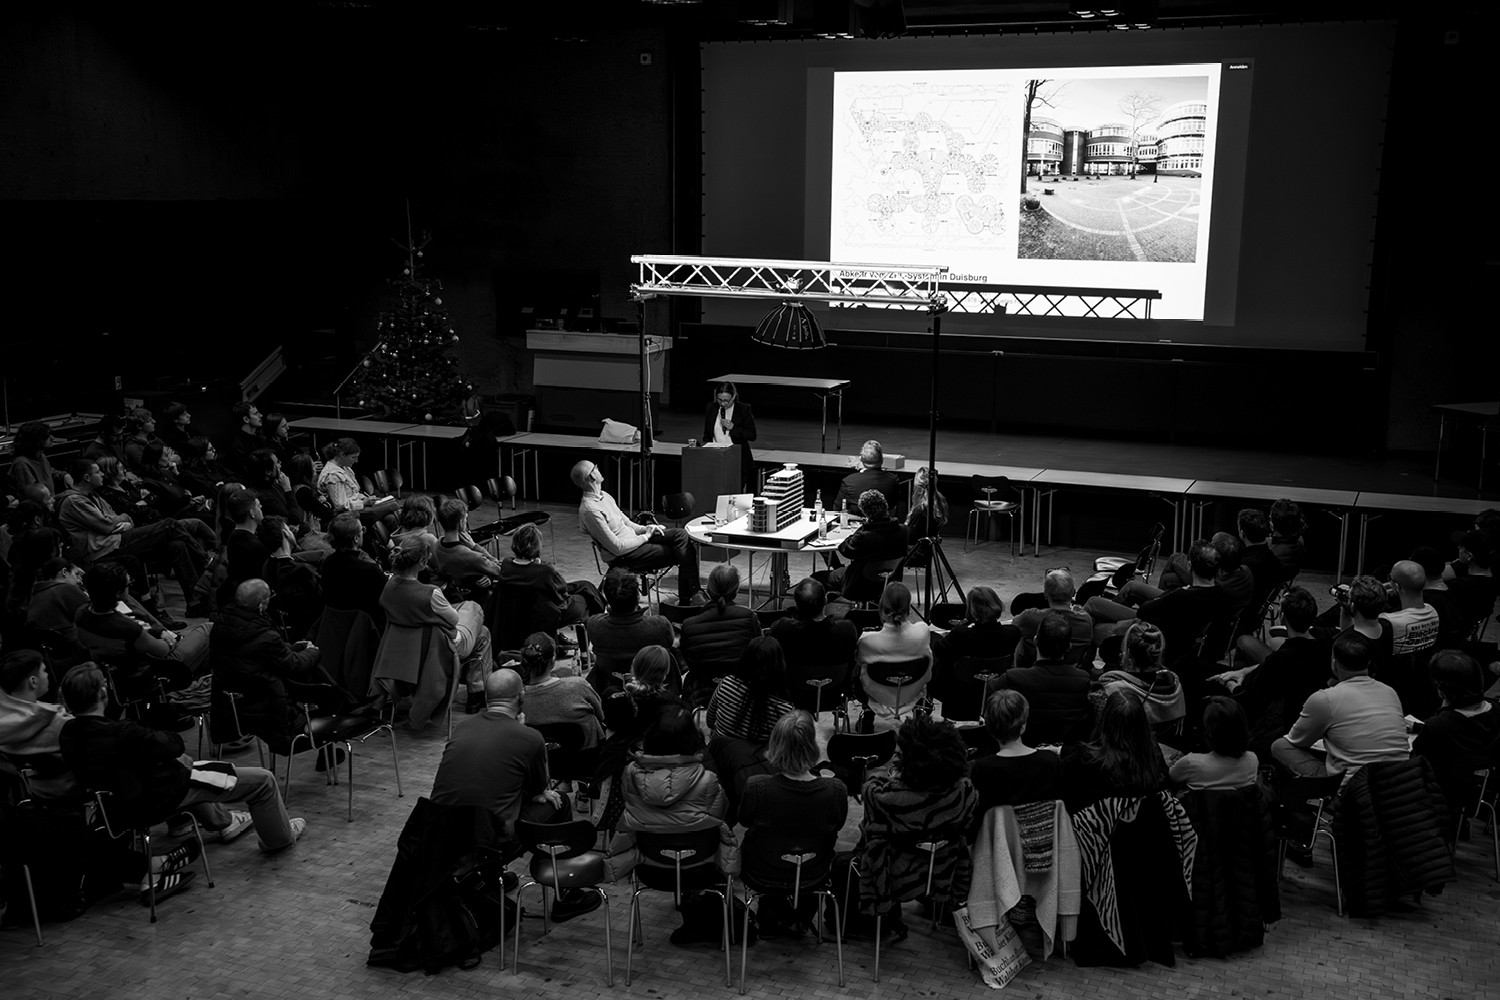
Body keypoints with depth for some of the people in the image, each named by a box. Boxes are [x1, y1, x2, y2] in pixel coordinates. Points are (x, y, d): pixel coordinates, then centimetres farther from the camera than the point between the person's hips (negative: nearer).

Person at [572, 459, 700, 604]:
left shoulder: (603, 496, 8)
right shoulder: (589, 510, -23)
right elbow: (617, 547, -23)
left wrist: (645, 528, 0)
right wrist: (645, 537, -13)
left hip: (634, 538, 9)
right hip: (623, 556, -9)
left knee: (680, 535, -8)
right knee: (681, 553, -13)